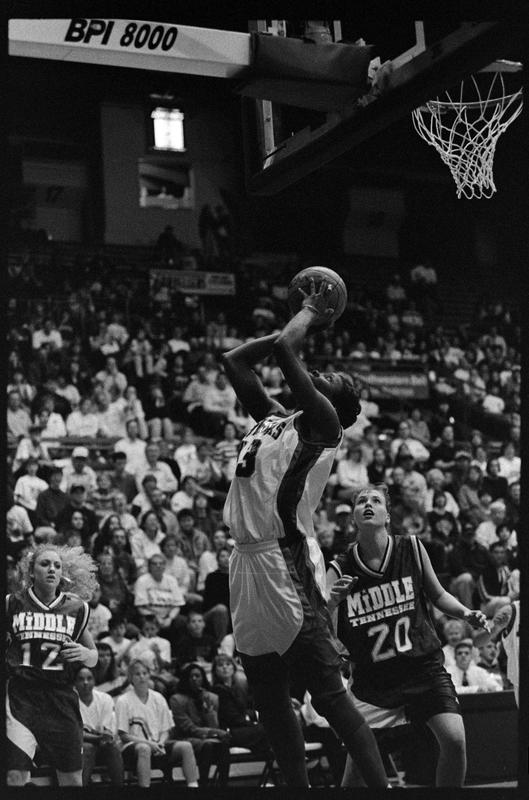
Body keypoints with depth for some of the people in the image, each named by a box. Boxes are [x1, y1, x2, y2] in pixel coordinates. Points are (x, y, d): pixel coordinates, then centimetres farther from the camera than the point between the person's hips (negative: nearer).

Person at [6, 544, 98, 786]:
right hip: (20, 695, -2)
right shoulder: (12, 603, 3)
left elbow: (94, 659, 19)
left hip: (61, 697, 2)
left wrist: (85, 654, -2)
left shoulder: (77, 609, 9)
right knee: (16, 774, -14)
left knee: (73, 780, 4)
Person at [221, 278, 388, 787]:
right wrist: (304, 318, 21)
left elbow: (282, 349, -14)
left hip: (287, 564, -9)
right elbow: (234, 361, 22)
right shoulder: (272, 418, 18)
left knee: (329, 697, -10)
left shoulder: (323, 422, -4)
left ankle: (383, 787, -7)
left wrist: (309, 314, 5)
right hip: (247, 560, 9)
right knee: (270, 702, 11)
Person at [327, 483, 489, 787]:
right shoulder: (339, 570, -5)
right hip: (373, 678, -1)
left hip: (424, 666, 1)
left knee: (454, 739, -15)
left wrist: (466, 613, -5)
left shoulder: (412, 548, -2)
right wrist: (332, 602, -30)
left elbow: (438, 595, 13)